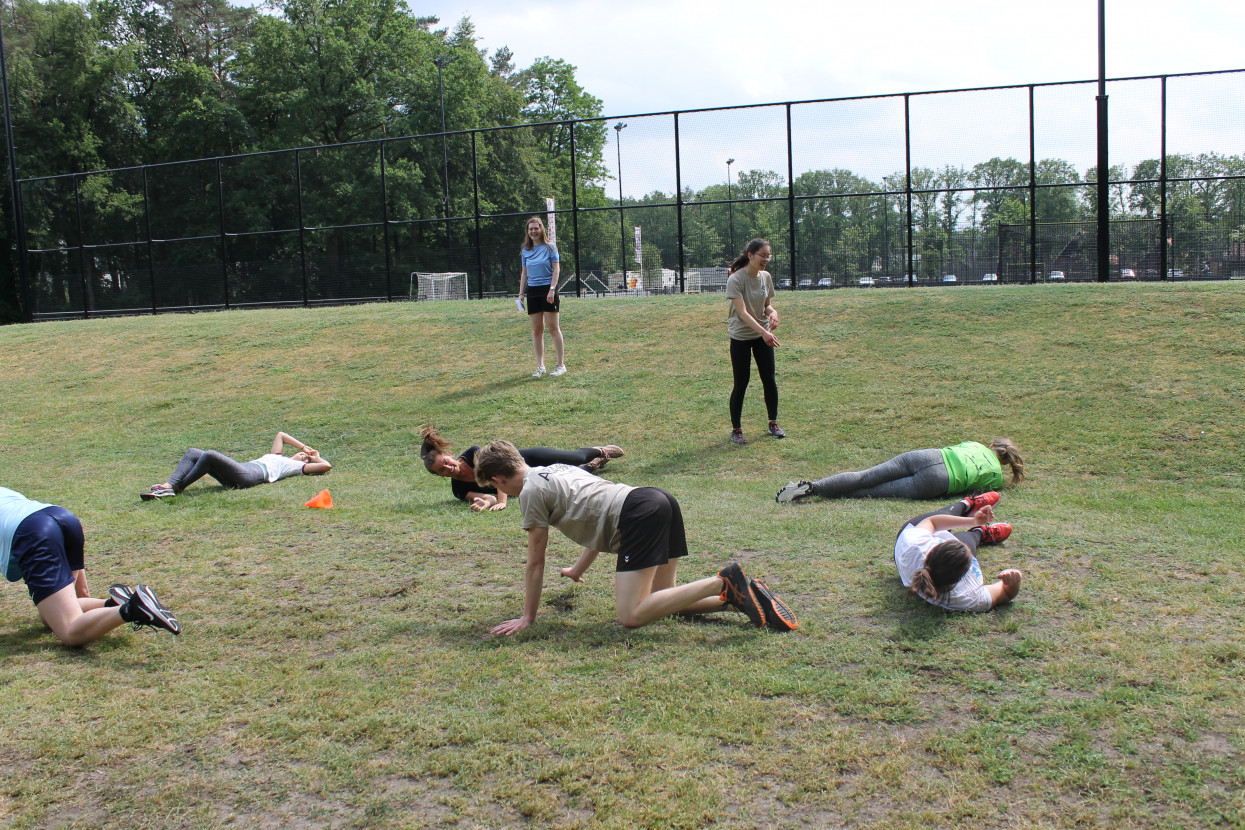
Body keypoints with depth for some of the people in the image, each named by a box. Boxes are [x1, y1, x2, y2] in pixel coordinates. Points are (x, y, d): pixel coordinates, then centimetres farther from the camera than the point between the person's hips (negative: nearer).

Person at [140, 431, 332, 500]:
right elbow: (281, 435, 50)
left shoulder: (298, 467, 15)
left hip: (249, 475, -9)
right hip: (240, 472, 9)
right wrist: (304, 447, 45)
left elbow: (326, 466, 4)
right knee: (193, 453, -1)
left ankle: (177, 487, -18)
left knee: (210, 455, -27)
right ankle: (168, 485, -18)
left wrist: (314, 457, 23)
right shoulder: (277, 457, 37)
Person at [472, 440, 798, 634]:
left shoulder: (531, 491, 4)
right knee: (658, 598, 18)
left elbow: (535, 562, 7)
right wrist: (577, 571, 51)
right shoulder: (556, 470, 30)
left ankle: (722, 584, -22)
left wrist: (527, 617, 17)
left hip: (639, 514, -9)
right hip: (659, 499, 9)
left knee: (632, 616, -13)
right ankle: (740, 594, 0)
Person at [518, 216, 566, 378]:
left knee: (553, 328, -4)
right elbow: (524, 273, 17)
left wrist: (552, 289, -14)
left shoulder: (550, 247, -1)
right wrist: (521, 293, 10)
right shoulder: (525, 250, 11)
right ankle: (540, 366, 9)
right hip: (532, 291, 4)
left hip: (548, 290, -4)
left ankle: (561, 365, 2)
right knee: (536, 330, 4)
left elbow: (556, 269, -4)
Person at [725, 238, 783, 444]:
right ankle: (736, 430, 11)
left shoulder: (766, 277, 1)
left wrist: (772, 312, -11)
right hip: (740, 337, -5)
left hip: (763, 336, 5)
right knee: (741, 384, -1)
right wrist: (763, 332, -35)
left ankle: (773, 424, 21)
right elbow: (742, 312, -25)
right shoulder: (735, 279, -18)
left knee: (769, 380, 6)